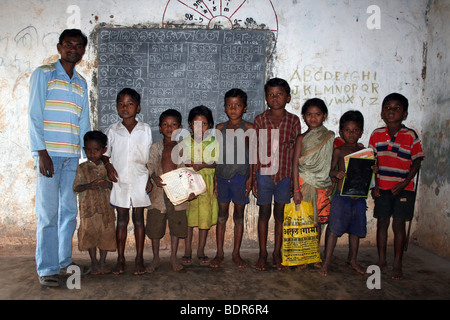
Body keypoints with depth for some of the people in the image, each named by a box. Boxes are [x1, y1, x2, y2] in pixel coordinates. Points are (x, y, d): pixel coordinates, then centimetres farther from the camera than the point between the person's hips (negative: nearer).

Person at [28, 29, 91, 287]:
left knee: (70, 210, 9)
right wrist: (42, 152, -12)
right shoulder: (43, 74, 3)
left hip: (72, 156, 5)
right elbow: (34, 115, -4)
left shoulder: (81, 83, 17)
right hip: (49, 153, -5)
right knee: (48, 212, -5)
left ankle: (65, 260, 22)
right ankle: (47, 268, 4)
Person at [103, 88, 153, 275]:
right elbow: (105, 152, 14)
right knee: (121, 219, 6)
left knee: (138, 218, 4)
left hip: (139, 181, -1)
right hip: (119, 181, 1)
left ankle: (139, 259, 13)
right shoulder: (112, 130, 4)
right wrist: (108, 165, -4)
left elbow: (150, 157, 5)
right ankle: (120, 259, 16)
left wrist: (150, 178, -1)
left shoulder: (146, 130, 2)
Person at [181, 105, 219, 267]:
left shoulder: (214, 142, 2)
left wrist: (203, 165, -18)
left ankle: (201, 251, 20)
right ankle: (187, 251, 19)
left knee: (206, 217, 5)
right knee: (188, 217, 4)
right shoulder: (185, 142, 3)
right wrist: (189, 166, -16)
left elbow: (217, 163, -2)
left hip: (208, 183, 0)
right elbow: (181, 164, 4)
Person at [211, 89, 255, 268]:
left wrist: (250, 178, -7)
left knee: (239, 216, 9)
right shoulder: (220, 128, 7)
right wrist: (214, 178, 9)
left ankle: (236, 254, 21)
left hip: (240, 176, -2)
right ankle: (220, 253, 20)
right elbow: (217, 155, 10)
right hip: (222, 176, 3)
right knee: (222, 215, 9)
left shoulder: (249, 129, -2)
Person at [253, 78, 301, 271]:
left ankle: (277, 253, 22)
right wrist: (253, 178, 0)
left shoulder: (293, 121, 3)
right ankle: (262, 254, 18)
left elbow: (296, 151, 5)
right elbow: (255, 150, 3)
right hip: (264, 173, 0)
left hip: (285, 174, 1)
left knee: (280, 213, 9)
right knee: (264, 213, 6)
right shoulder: (260, 120, 2)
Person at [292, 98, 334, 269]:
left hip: (322, 185, 2)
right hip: (304, 183, -2)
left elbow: (333, 162, 9)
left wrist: (333, 184, 1)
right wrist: (296, 189, -11)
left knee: (318, 221, 9)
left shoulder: (330, 137, 6)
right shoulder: (302, 138, 0)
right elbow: (295, 164, -5)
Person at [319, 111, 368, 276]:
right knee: (334, 228, -1)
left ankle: (353, 260, 31)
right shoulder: (339, 150, -1)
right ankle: (327, 260, 12)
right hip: (341, 195, -4)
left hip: (359, 196, 4)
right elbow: (330, 171, -4)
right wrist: (336, 173, -25)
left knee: (356, 229, 14)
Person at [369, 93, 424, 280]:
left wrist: (404, 183, -13)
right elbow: (372, 162, 5)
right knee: (382, 223, 9)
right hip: (382, 187, 3)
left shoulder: (411, 136, -5)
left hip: (403, 188, -2)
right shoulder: (376, 135, 2)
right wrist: (374, 184, -1)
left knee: (398, 224, 1)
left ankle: (397, 265, 13)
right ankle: (382, 261, 23)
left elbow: (417, 161, -4)